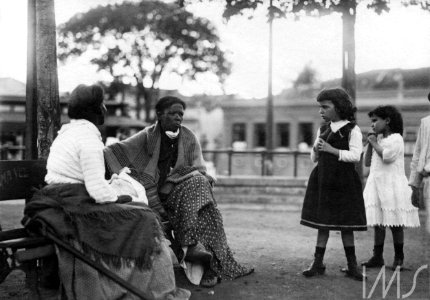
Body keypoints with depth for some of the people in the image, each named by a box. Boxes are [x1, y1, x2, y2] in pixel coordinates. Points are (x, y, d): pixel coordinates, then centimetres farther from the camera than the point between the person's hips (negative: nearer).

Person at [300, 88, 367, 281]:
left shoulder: (352, 130, -5)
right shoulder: (322, 129, 12)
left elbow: (355, 155, -15)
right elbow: (314, 159, 16)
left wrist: (331, 149, -20)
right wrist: (315, 149, -6)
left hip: (343, 182, -5)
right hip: (322, 181, 5)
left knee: (346, 224, 2)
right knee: (322, 223, 6)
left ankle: (352, 266, 12)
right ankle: (318, 264, 10)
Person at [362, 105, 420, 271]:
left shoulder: (396, 138, -7)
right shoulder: (378, 139, 15)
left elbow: (387, 157, -23)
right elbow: (367, 162, 13)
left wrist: (374, 143, -10)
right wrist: (370, 144, 4)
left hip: (392, 185, -7)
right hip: (376, 183, 7)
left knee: (395, 224, 0)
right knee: (378, 223, 6)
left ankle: (398, 258, 9)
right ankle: (377, 257, 10)